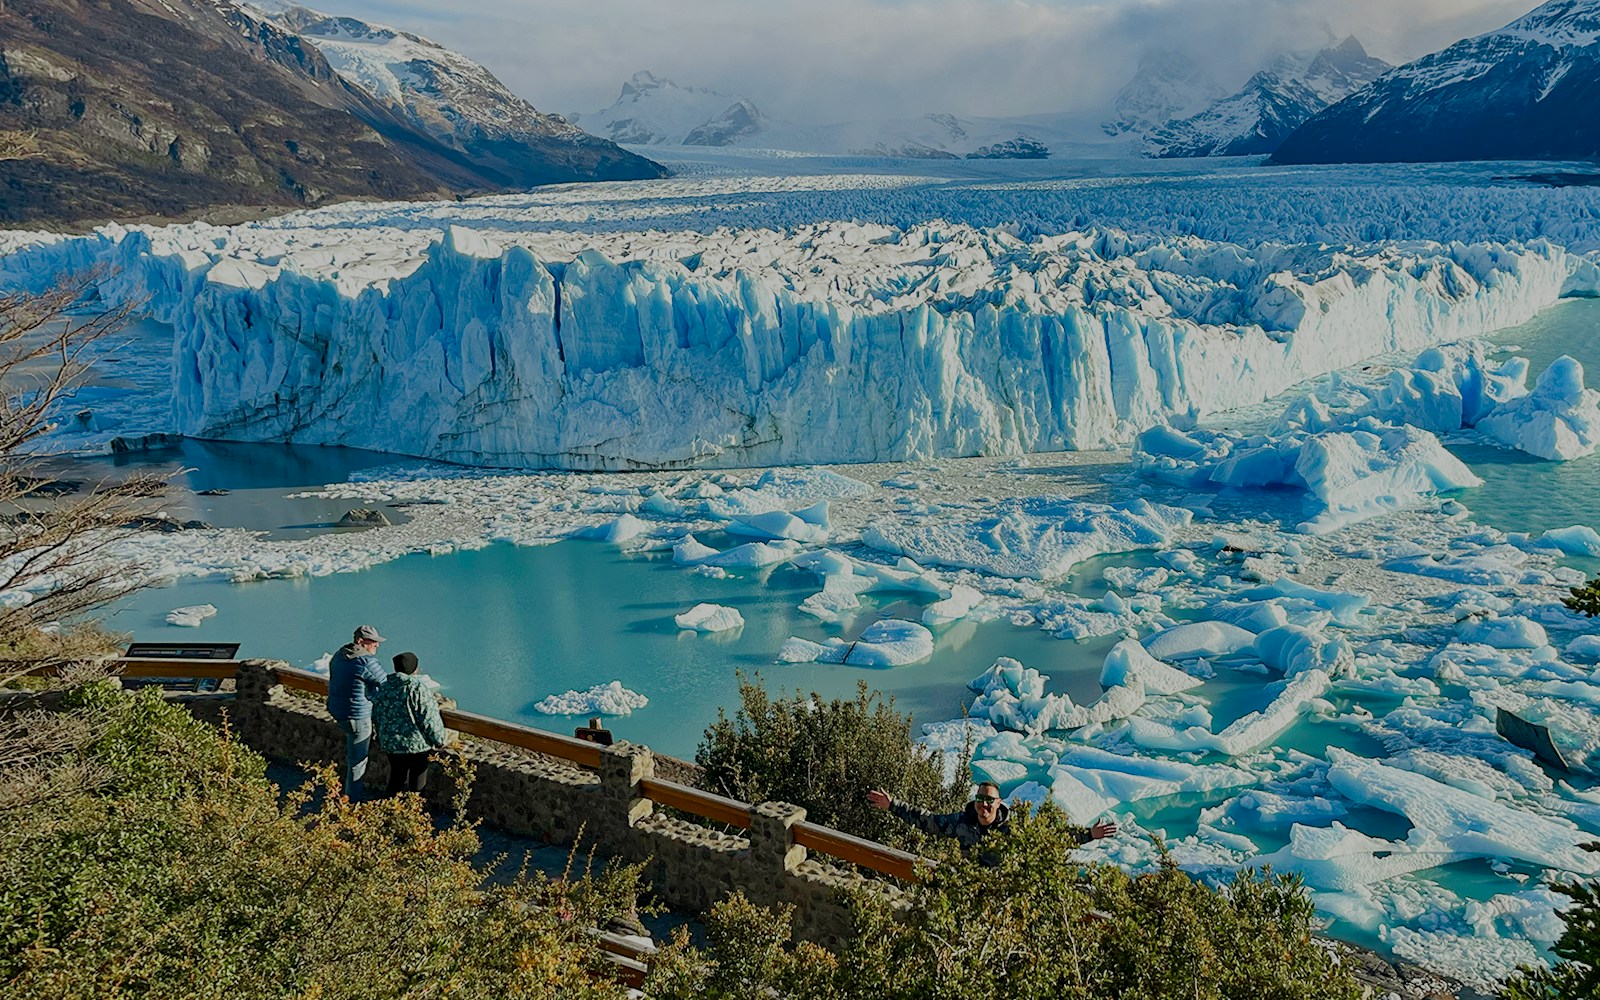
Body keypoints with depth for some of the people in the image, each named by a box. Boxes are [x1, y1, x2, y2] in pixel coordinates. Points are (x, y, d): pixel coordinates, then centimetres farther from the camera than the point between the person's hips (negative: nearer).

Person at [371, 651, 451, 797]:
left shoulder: (382, 689, 1)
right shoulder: (418, 688, -19)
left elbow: (376, 718, 10)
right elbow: (429, 719, -17)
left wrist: (382, 739, 24)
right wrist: (440, 739, -3)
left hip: (390, 744, 6)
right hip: (416, 744, -6)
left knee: (396, 779, 21)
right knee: (416, 784, 9)